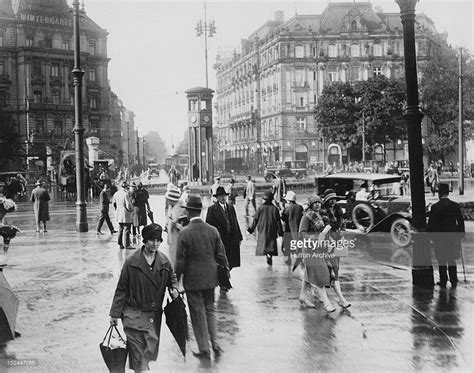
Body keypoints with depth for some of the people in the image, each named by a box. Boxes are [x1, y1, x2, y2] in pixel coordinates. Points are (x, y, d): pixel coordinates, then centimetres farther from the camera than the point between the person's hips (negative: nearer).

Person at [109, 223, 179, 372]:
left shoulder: (164, 261, 1)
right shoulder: (132, 262, -10)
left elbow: (171, 279, 19)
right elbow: (121, 289, -4)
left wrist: (174, 289, -5)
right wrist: (115, 314, -3)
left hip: (154, 315, 4)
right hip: (134, 314, -4)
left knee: (152, 345, 9)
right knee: (137, 349, -3)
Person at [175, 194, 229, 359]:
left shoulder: (184, 233, -15)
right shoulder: (213, 231, -3)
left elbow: (180, 260, -12)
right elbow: (221, 256, 2)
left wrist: (176, 279, -1)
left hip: (192, 280, -4)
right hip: (210, 278, 4)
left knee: (198, 313, 7)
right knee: (210, 310, 20)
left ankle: (204, 349, 13)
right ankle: (215, 343, 11)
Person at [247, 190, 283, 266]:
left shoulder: (260, 208, -7)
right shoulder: (275, 208, -5)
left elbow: (255, 219, -3)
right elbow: (278, 221, -3)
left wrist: (251, 229, 7)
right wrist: (280, 232, 5)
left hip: (262, 230, -1)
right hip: (272, 231, 1)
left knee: (263, 244, 5)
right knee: (271, 245, 11)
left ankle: (267, 254, -21)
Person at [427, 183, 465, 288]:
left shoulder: (435, 207, -10)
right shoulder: (455, 205, -1)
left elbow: (431, 224, -8)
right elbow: (461, 221, 3)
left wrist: (431, 236, 2)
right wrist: (461, 235, 12)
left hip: (439, 237, -3)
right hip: (452, 236, 3)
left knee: (441, 260, 7)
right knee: (452, 259, 13)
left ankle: (443, 281, 10)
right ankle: (453, 281, 13)